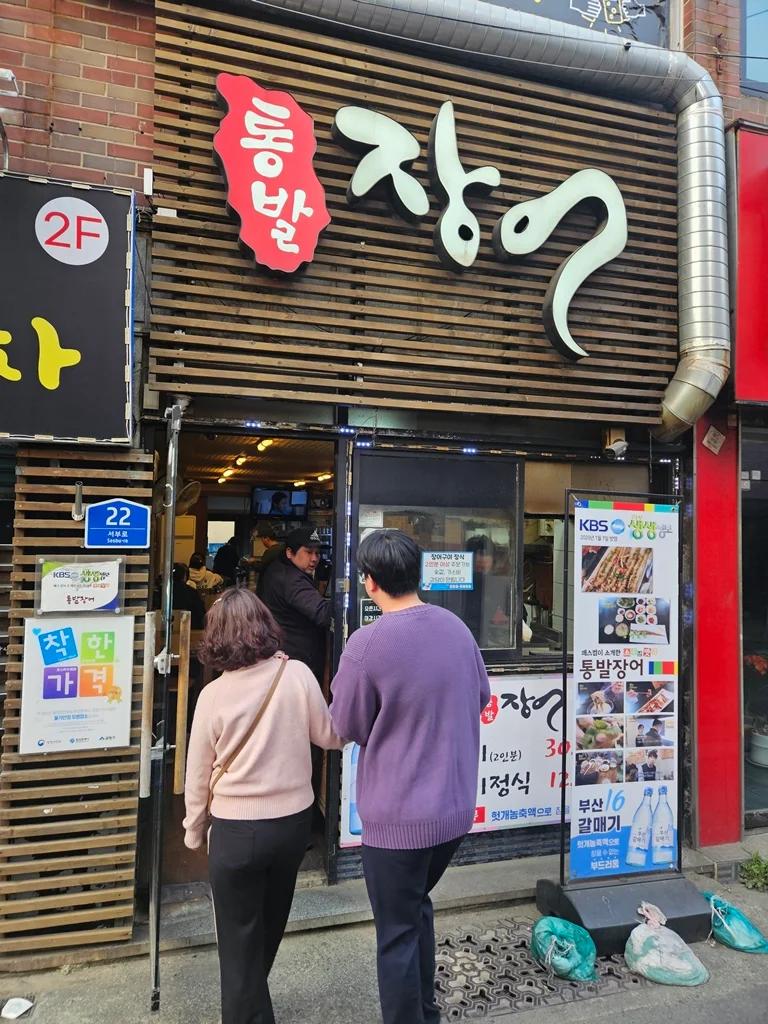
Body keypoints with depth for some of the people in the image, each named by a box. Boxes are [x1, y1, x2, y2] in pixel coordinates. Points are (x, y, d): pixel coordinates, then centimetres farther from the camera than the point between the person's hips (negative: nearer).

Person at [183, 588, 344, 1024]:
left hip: (237, 829, -3)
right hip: (293, 821, 4)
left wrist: (195, 831, 11)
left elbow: (198, 774, -4)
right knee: (269, 925, 27)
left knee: (240, 938, 16)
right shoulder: (298, 674, -14)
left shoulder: (214, 694, -15)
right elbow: (332, 737, -2)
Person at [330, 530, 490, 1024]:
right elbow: (481, 696, 11)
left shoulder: (367, 644, -23)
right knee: (417, 905, 28)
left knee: (397, 933, 13)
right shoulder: (456, 626, -4)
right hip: (457, 807, 7)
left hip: (399, 817, -7)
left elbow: (347, 728, -10)